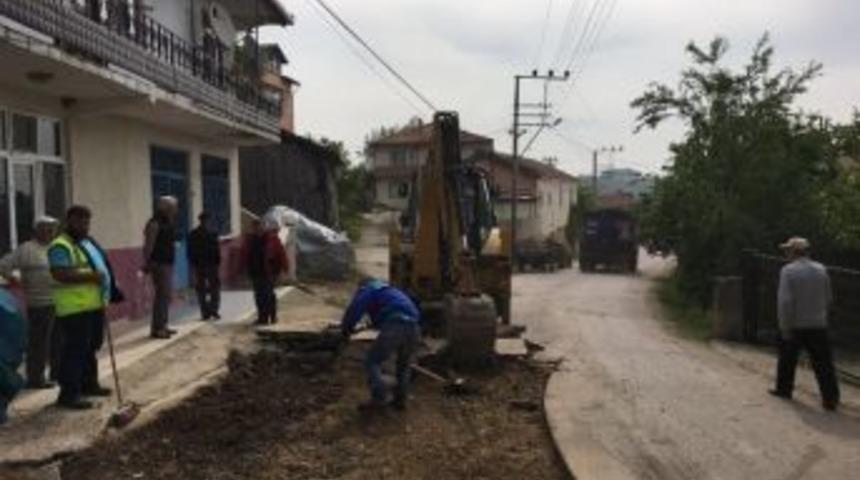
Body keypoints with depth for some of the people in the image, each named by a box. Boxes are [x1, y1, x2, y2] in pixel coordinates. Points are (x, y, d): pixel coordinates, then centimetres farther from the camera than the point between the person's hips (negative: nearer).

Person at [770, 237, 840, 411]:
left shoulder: (788, 270, -11)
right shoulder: (821, 269, 3)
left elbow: (785, 301, -17)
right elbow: (829, 299, 10)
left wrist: (785, 326, -12)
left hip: (795, 325, -3)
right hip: (818, 325, 3)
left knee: (787, 359, 15)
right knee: (823, 364, 4)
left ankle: (783, 389, 26)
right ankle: (830, 398, 2)